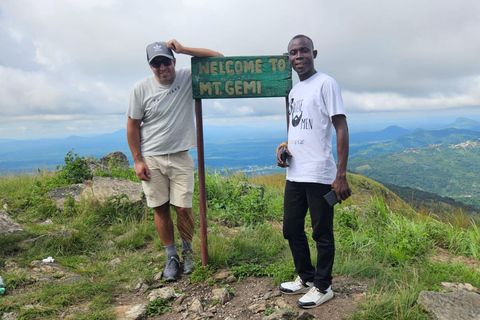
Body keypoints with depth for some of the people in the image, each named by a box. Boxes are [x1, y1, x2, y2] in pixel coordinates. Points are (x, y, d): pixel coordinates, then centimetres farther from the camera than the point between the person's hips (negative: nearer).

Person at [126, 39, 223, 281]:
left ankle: (187, 250, 25)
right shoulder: (141, 89, -3)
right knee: (160, 209, 5)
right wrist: (138, 160, -3)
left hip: (181, 157, 0)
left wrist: (183, 49, -12)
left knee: (183, 208, -3)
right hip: (151, 158, 1)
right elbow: (133, 126, 2)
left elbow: (219, 58, -4)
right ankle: (171, 256, 23)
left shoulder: (187, 78, -2)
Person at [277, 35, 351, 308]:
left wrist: (341, 176, -19)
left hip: (319, 176, -8)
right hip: (294, 175, 8)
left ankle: (323, 287, 22)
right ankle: (306, 278, 35)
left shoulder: (326, 83, -7)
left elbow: (341, 129, -13)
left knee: (322, 234, 5)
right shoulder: (294, 91, 16)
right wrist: (284, 150, 4)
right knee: (291, 229, 16)